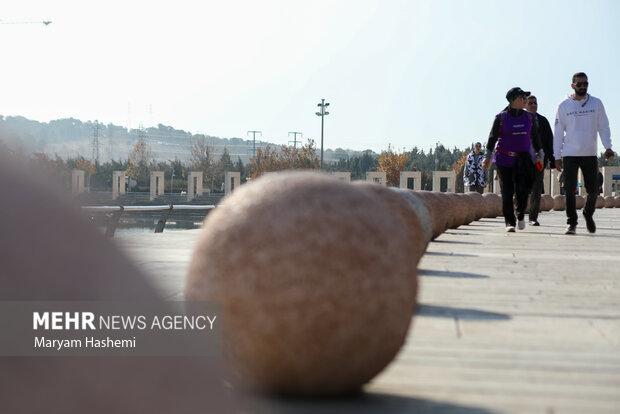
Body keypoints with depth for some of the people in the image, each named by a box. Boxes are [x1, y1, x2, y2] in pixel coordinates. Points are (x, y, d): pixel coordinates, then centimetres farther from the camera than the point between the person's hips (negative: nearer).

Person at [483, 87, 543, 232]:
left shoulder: (529, 117, 9)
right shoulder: (501, 117, -1)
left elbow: (535, 137, 17)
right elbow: (492, 137, 1)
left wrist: (539, 155, 13)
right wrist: (487, 157, -4)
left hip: (523, 159, 2)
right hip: (504, 159, -2)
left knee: (522, 190, -13)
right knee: (507, 191, -3)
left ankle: (520, 215, 13)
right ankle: (509, 222, 7)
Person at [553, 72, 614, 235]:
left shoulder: (596, 103, 5)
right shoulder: (563, 106, 3)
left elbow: (603, 127, 7)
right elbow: (558, 132, 5)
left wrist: (608, 147, -7)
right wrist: (557, 156, 1)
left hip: (590, 154, 1)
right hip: (569, 154, -1)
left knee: (593, 190, 7)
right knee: (570, 190, -8)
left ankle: (588, 214, 34)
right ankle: (571, 223, -1)